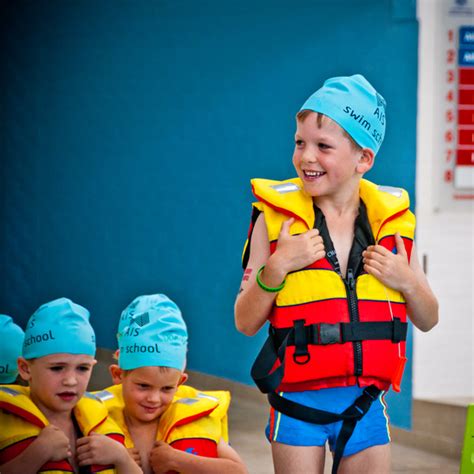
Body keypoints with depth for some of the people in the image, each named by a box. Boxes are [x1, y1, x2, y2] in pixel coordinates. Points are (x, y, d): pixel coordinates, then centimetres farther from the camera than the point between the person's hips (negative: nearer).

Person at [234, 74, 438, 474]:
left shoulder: (392, 219, 2)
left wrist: (407, 282, -9)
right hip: (298, 404, -2)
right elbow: (246, 322, -5)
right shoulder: (276, 217, -5)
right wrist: (277, 265, -19)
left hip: (365, 404, 2)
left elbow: (427, 320, 11)